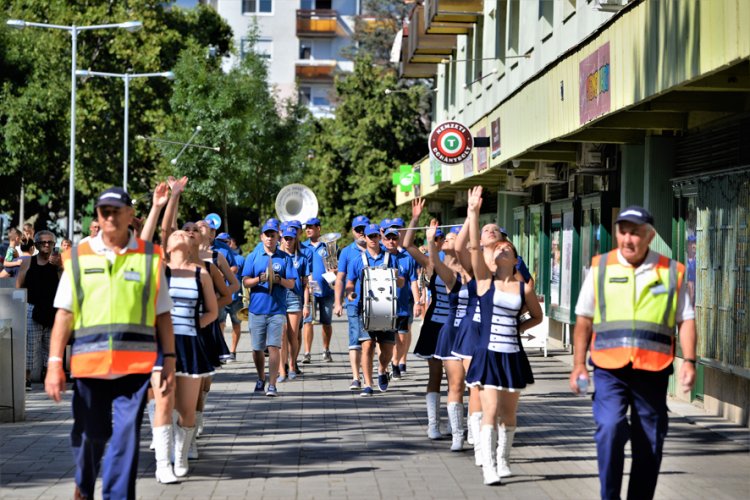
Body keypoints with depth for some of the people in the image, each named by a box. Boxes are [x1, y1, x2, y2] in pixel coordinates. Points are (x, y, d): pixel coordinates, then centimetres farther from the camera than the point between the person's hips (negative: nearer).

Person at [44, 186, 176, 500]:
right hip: (89, 361, 1)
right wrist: (54, 364, -2)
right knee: (89, 433, 11)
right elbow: (64, 313, 4)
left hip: (135, 363, -1)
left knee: (126, 435, -6)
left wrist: (169, 360, 3)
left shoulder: (149, 257, 5)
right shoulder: (78, 257, 6)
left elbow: (162, 314, 8)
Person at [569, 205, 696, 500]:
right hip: (609, 368, -1)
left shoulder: (672, 272, 6)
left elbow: (686, 320, 7)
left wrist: (689, 360, -6)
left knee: (650, 444, 6)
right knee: (610, 428, -20)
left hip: (653, 371, 1)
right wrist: (578, 364, 5)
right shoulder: (600, 268, 7)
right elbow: (584, 320, 10)